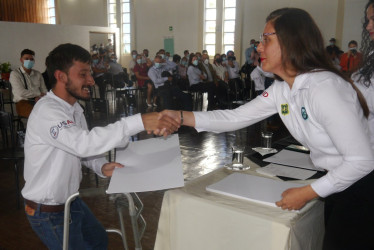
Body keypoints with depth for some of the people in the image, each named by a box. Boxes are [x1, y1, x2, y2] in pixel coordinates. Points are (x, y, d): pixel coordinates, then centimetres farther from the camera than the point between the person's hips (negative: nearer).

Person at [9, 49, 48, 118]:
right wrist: (39, 94, -1)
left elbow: (44, 91, 13)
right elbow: (21, 93, -8)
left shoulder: (38, 74, 19)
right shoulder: (15, 74, 5)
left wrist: (40, 97, -10)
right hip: (23, 102, -4)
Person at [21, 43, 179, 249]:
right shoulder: (47, 111, -28)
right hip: (48, 212, -8)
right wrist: (139, 122, -49)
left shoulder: (74, 108, 1)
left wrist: (102, 167, -15)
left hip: (70, 199, 8)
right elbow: (82, 143, -44)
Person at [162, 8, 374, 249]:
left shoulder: (324, 87, -29)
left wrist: (305, 194, -20)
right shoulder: (281, 89, -2)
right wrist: (181, 117, -11)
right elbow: (236, 117, -3)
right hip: (337, 184, 8)